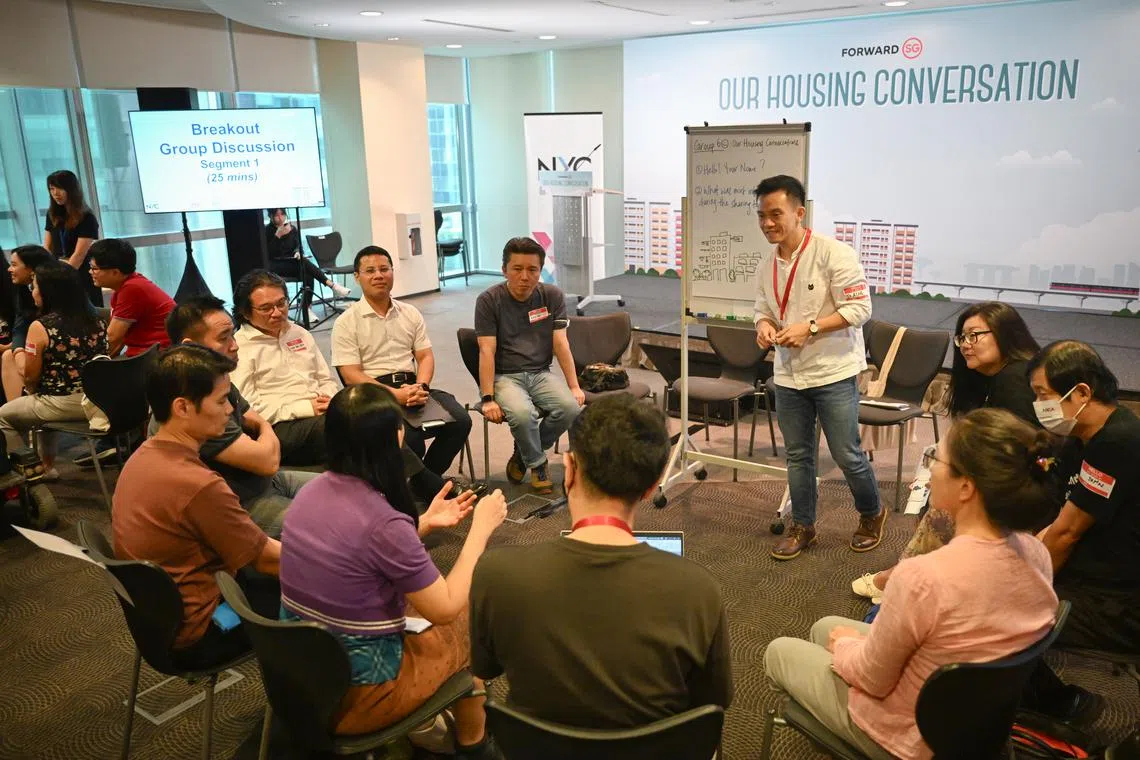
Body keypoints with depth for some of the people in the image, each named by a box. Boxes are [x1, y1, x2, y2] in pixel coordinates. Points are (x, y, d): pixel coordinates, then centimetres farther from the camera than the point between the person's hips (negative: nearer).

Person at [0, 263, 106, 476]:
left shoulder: (40, 327, -14)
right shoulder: (96, 321, 3)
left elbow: (30, 378, -9)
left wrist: (32, 391, 15)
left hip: (65, 405, -6)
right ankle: (47, 465, 42)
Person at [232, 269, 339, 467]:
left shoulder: (300, 333, 23)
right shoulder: (238, 347, 0)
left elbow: (327, 380, 25)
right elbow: (248, 409, -9)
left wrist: (328, 400, 0)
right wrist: (306, 408, -14)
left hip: (321, 415, 7)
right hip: (280, 427, -7)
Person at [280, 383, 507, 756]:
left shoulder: (312, 492, -5)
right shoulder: (383, 522, -29)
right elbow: (446, 609, -16)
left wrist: (424, 522, 7)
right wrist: (481, 528, -8)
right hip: (353, 694, -7)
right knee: (467, 619, 14)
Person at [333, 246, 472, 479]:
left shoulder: (410, 313, 15)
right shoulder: (346, 323, 0)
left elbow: (425, 356, 11)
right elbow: (351, 375, -7)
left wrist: (421, 386, -11)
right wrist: (395, 394, -19)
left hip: (413, 387, 5)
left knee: (460, 421, -19)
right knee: (408, 438, -32)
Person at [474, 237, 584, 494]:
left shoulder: (552, 296, 5)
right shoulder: (489, 300, -5)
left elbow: (560, 344, 1)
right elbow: (487, 351, -11)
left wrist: (574, 386, -7)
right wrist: (488, 399, -19)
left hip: (541, 374, 4)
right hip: (504, 376, -3)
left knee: (571, 408, -25)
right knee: (523, 413, -34)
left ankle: (524, 452, 3)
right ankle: (537, 464, -2)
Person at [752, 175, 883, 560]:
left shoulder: (834, 253, -14)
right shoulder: (767, 265, 6)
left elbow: (859, 308, -15)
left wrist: (808, 328, -22)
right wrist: (764, 326, -8)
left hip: (833, 371, -6)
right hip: (788, 375, 6)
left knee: (847, 454, 3)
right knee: (798, 455, 14)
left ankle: (871, 515, 29)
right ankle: (802, 526, 29)